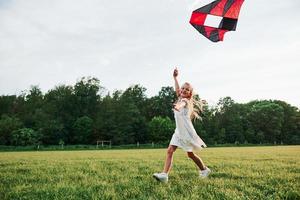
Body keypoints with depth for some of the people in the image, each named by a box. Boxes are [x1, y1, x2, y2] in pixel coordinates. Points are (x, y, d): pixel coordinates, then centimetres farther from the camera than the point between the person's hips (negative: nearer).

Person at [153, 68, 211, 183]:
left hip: (187, 131, -7)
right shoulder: (180, 99, 12)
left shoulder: (186, 100, -10)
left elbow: (182, 104, -35)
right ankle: (164, 174, -15)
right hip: (178, 131, 7)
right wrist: (175, 78, 30)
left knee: (190, 154, 8)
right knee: (170, 150, -9)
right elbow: (177, 90, 27)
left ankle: (204, 170, 31)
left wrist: (177, 106, -57)